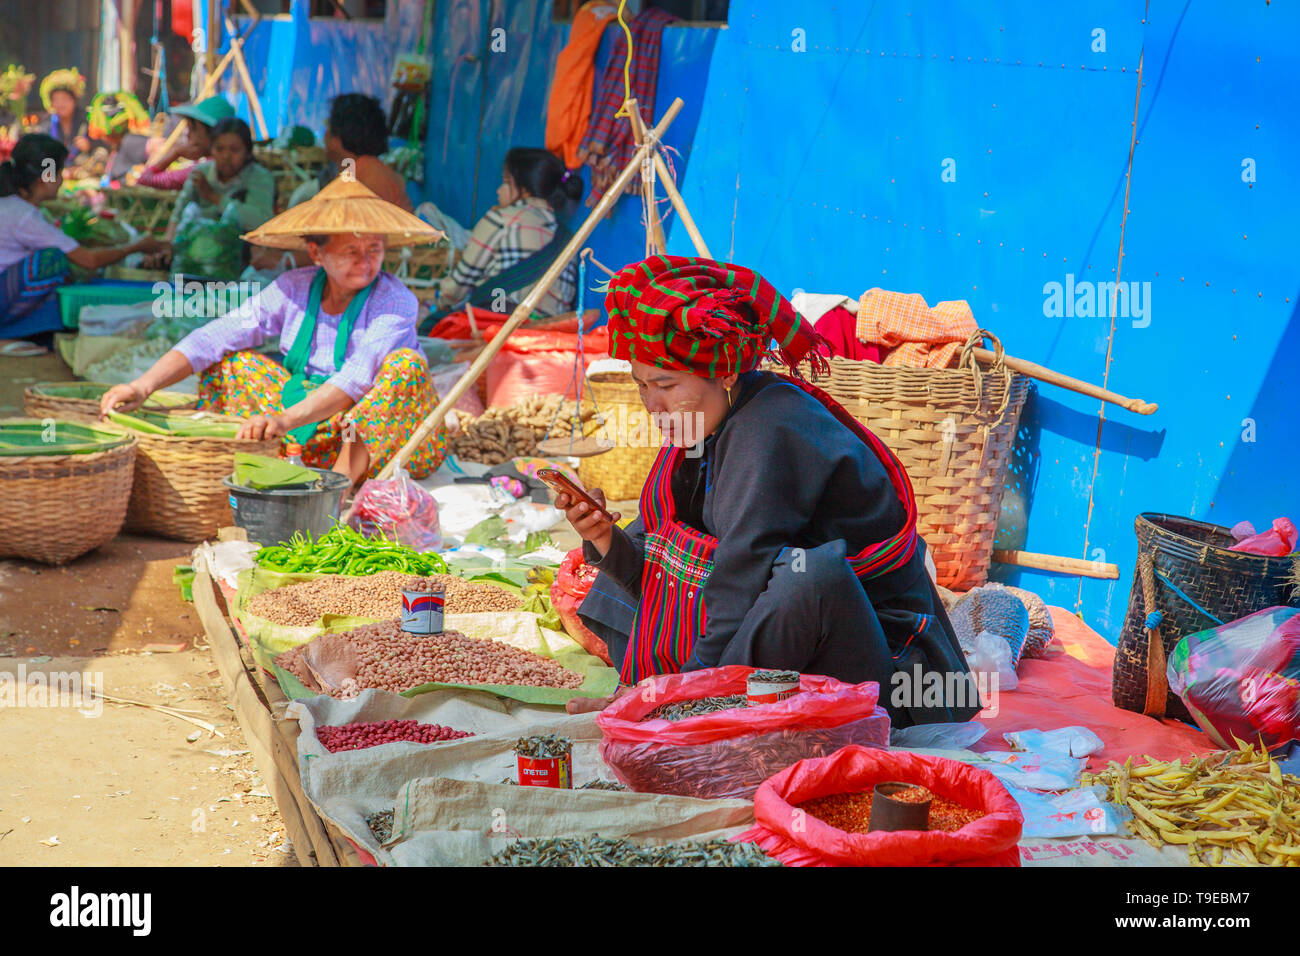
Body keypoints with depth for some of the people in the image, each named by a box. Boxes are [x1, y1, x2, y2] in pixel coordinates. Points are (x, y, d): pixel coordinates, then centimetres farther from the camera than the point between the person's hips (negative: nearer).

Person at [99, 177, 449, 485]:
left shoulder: (395, 300, -14)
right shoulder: (295, 288, -2)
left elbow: (357, 378, -30)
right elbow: (213, 338, -9)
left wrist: (286, 419, -43)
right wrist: (144, 385, -24)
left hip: (378, 434, -4)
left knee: (406, 363, -30)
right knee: (229, 360, -1)